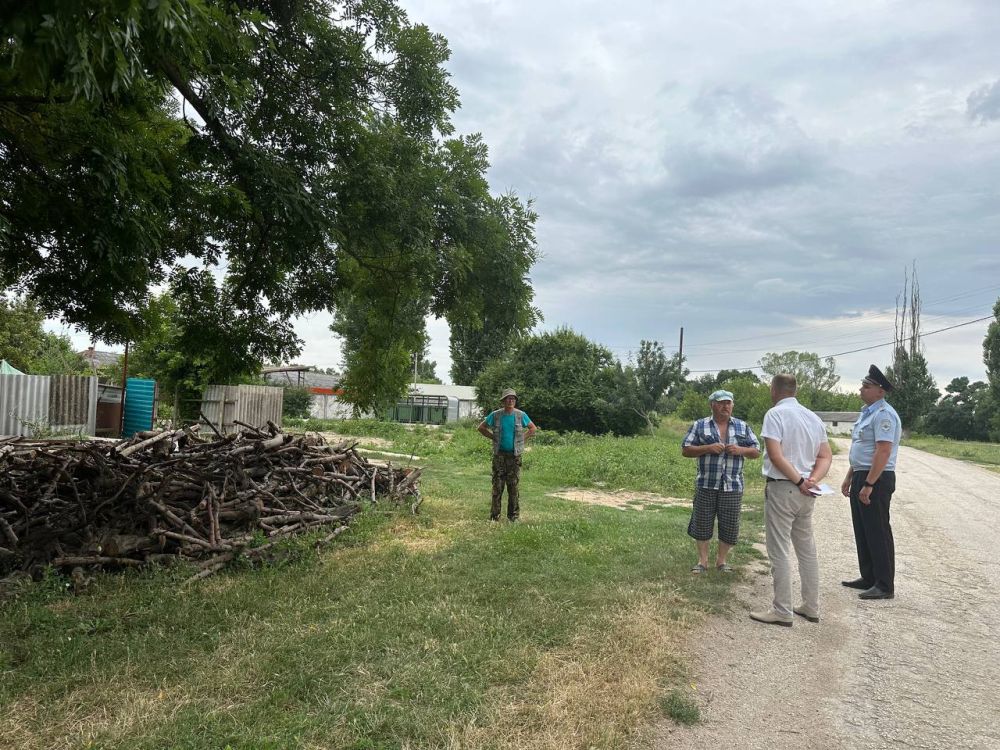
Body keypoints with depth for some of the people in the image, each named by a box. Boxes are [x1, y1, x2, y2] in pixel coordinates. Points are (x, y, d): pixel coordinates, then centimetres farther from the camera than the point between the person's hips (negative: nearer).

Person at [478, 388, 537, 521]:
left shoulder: (521, 415, 0)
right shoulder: (495, 415, -2)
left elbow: (532, 428, 14)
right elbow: (481, 427, 9)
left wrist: (522, 440, 4)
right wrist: (494, 438, 2)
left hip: (514, 455, 1)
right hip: (499, 455, 0)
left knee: (513, 486, 5)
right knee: (497, 486, 1)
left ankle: (514, 516, 14)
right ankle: (494, 516, 8)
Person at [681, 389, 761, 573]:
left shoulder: (743, 427, 10)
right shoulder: (700, 425, 3)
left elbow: (756, 451, 11)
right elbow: (685, 450, 0)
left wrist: (741, 450, -10)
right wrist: (708, 448, -14)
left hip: (733, 487, 2)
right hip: (706, 485, -1)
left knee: (729, 525, 6)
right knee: (702, 523, 3)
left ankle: (721, 560, 22)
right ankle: (703, 560, 17)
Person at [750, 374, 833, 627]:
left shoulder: (775, 413, -12)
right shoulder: (813, 417, 11)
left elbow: (775, 455, -21)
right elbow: (826, 456, 9)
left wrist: (799, 481, -15)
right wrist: (813, 479, -5)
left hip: (781, 489, -7)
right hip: (805, 493, 7)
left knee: (779, 552, -1)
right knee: (807, 550, 16)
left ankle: (782, 611, 4)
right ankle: (811, 607, 24)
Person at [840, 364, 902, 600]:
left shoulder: (884, 414, -16)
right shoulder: (866, 412, 15)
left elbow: (883, 452, -23)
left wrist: (868, 484, -24)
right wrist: (849, 477, 21)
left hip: (877, 479, -10)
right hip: (861, 477, 10)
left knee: (877, 533, -3)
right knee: (862, 530, 16)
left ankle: (884, 586, 6)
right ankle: (868, 578, 26)